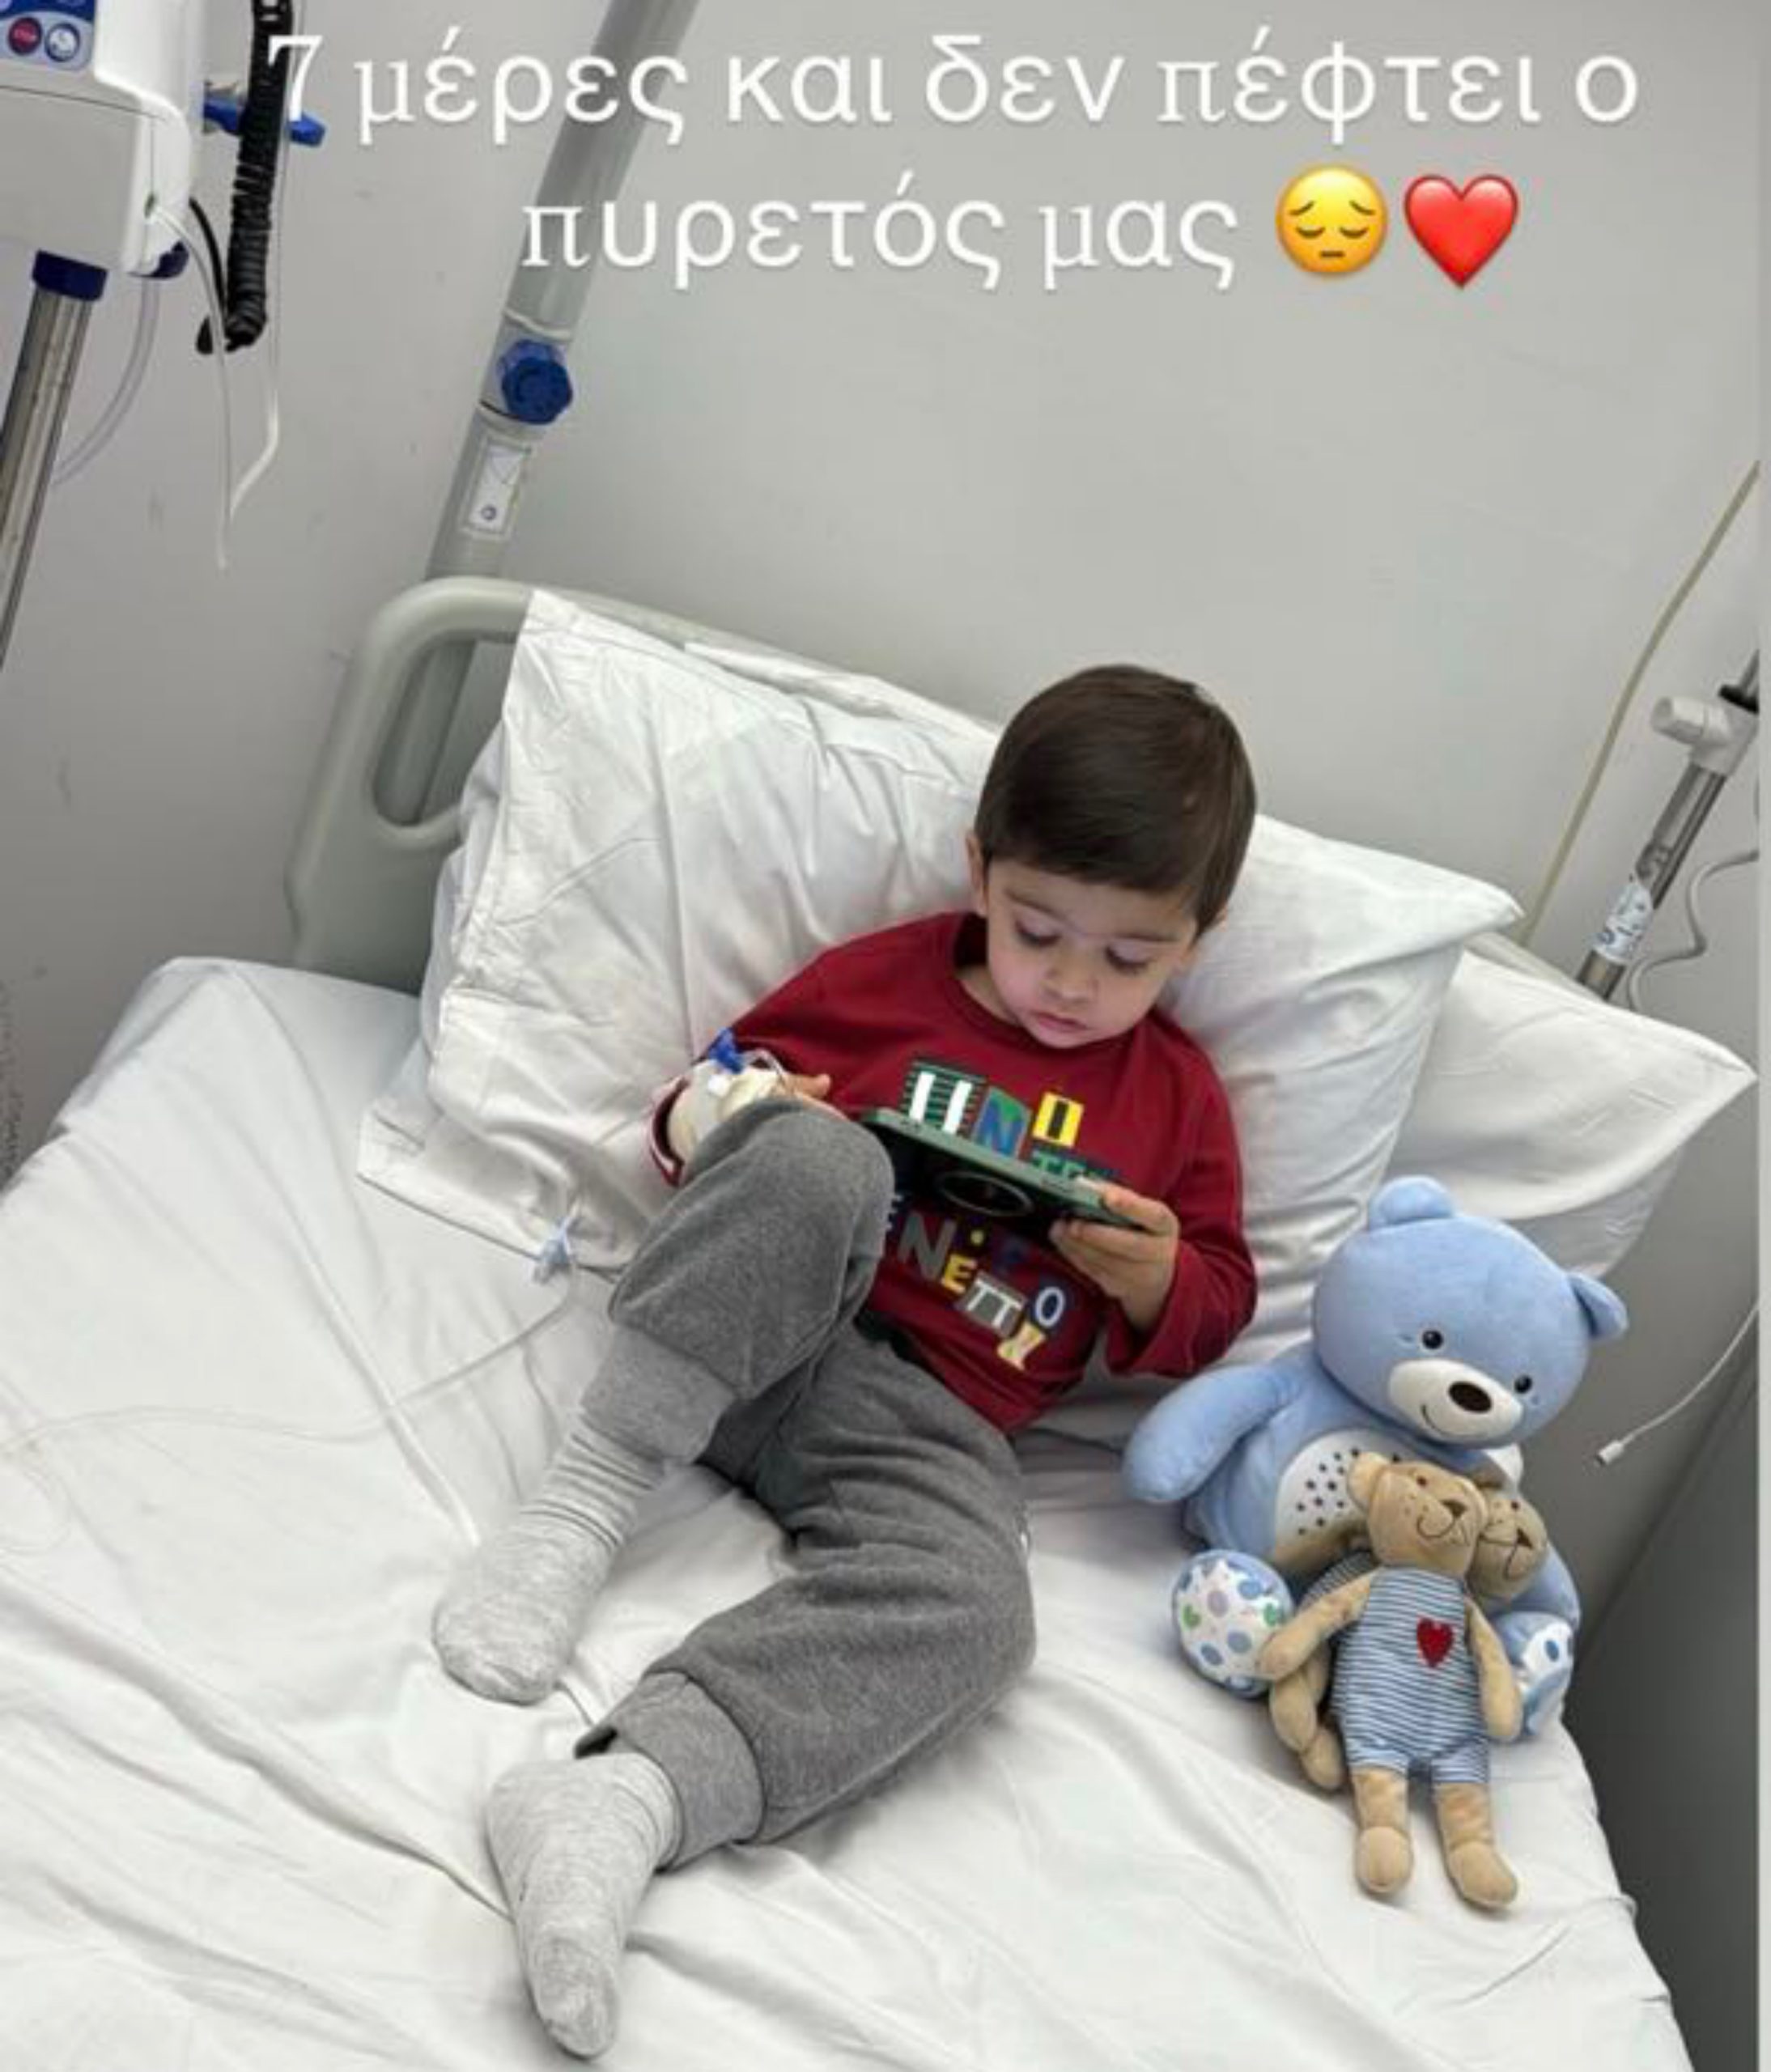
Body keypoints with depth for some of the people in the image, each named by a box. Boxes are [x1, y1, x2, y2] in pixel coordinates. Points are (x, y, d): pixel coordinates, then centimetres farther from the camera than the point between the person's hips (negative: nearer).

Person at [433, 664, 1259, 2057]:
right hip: (748, 1339, 0)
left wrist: (1156, 1280, -6)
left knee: (967, 1609, -35)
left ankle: (625, 1802, -48)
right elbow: (726, 1078, 18)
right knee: (813, 1159, -36)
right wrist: (711, 1121, -7)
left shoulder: (1178, 1096, 15)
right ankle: (590, 1498, -31)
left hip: (929, 1422, 1)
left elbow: (1215, 1306, 18)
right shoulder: (883, 975, 10)